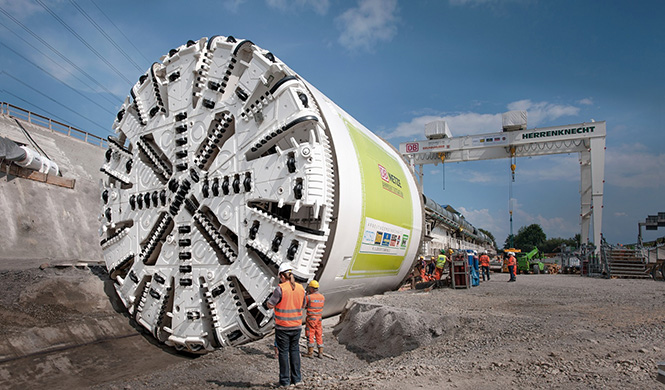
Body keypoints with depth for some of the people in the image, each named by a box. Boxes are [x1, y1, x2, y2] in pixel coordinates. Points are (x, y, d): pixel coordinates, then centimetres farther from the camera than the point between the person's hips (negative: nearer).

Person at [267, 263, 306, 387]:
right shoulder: (300, 288, 1)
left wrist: (274, 295, 6)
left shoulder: (280, 289, -15)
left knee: (283, 352, 5)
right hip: (296, 325, 4)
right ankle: (296, 378, 18)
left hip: (282, 326, -4)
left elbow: (270, 305, -11)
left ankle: (285, 380, 11)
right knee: (294, 351, 15)